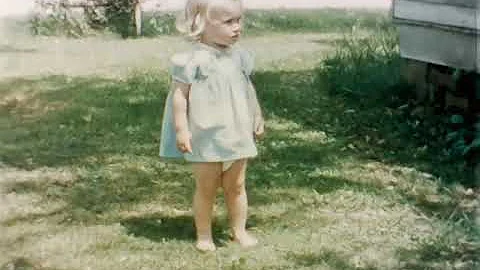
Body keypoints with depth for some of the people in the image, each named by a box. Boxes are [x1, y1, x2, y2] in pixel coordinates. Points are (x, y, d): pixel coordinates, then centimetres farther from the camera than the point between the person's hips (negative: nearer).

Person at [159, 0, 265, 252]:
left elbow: (248, 90, 15)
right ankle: (204, 235, 23)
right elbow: (179, 94, -13)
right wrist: (181, 130, -16)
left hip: (237, 135, 5)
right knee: (206, 188, 8)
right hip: (205, 138, -5)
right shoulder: (192, 59, -15)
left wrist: (258, 119, 18)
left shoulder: (239, 56, 4)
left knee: (236, 186, 14)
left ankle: (239, 230, 28)